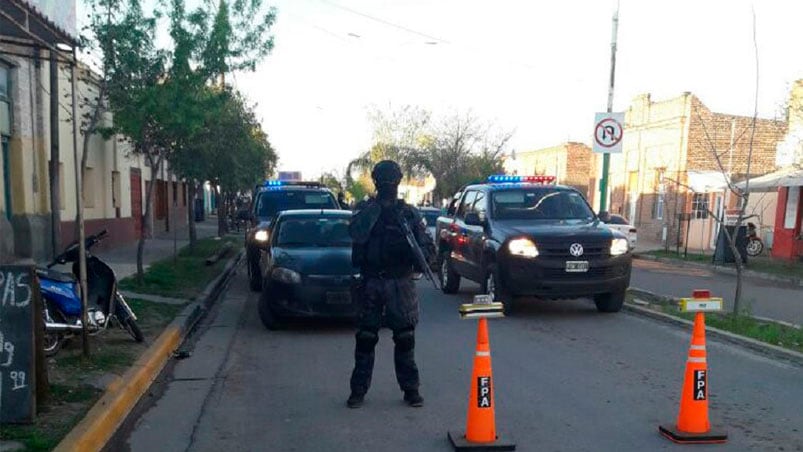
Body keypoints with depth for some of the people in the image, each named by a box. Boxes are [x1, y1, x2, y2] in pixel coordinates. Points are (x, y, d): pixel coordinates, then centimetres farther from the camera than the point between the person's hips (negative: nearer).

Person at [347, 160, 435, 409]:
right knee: (365, 338, 3)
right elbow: (356, 234, -15)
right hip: (371, 283, 0)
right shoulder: (366, 211, 6)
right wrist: (375, 207, -14)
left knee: (405, 338, 4)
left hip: (401, 283, 1)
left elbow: (428, 247, 6)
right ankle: (358, 390, 14)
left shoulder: (409, 213, 9)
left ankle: (411, 389, 15)